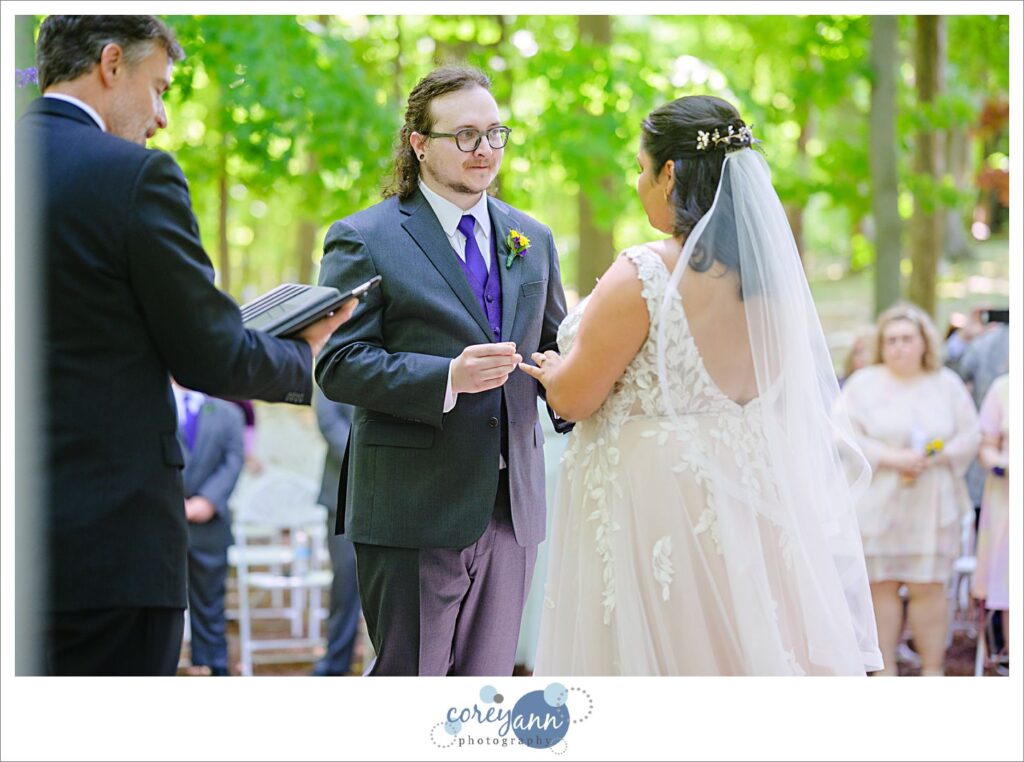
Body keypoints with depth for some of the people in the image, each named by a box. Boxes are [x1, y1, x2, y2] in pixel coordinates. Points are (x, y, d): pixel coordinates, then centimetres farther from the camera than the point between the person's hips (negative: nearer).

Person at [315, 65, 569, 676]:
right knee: (410, 674, 0)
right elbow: (338, 363, -11)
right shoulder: (364, 240, -4)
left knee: (489, 674, 9)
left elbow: (552, 346, 22)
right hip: (413, 506, -5)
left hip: (512, 507, 5)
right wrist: (447, 378, -25)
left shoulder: (532, 240, 15)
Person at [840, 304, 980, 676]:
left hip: (932, 504, 1)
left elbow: (970, 436, 6)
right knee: (881, 586, 1)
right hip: (877, 502, -1)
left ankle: (932, 672, 7)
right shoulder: (863, 384, 3)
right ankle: (886, 673, 9)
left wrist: (936, 457, -12)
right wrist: (891, 458, -16)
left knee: (928, 588, -2)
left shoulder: (947, 384, 9)